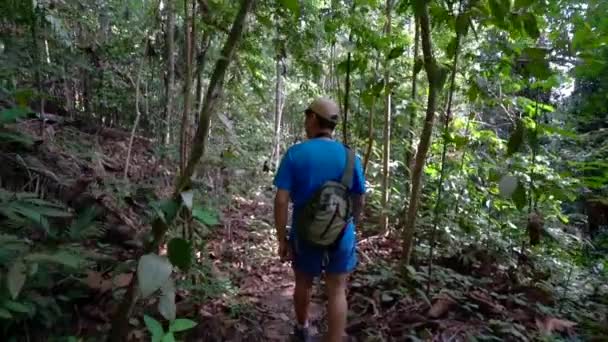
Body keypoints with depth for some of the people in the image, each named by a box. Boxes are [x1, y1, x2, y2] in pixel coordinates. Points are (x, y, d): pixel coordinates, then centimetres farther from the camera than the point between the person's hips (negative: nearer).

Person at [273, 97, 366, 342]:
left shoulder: (295, 154, -12)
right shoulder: (350, 157, -6)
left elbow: (281, 200, -15)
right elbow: (359, 201, 2)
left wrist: (282, 239, -6)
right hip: (340, 235, 0)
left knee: (304, 284, 23)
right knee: (337, 292, 9)